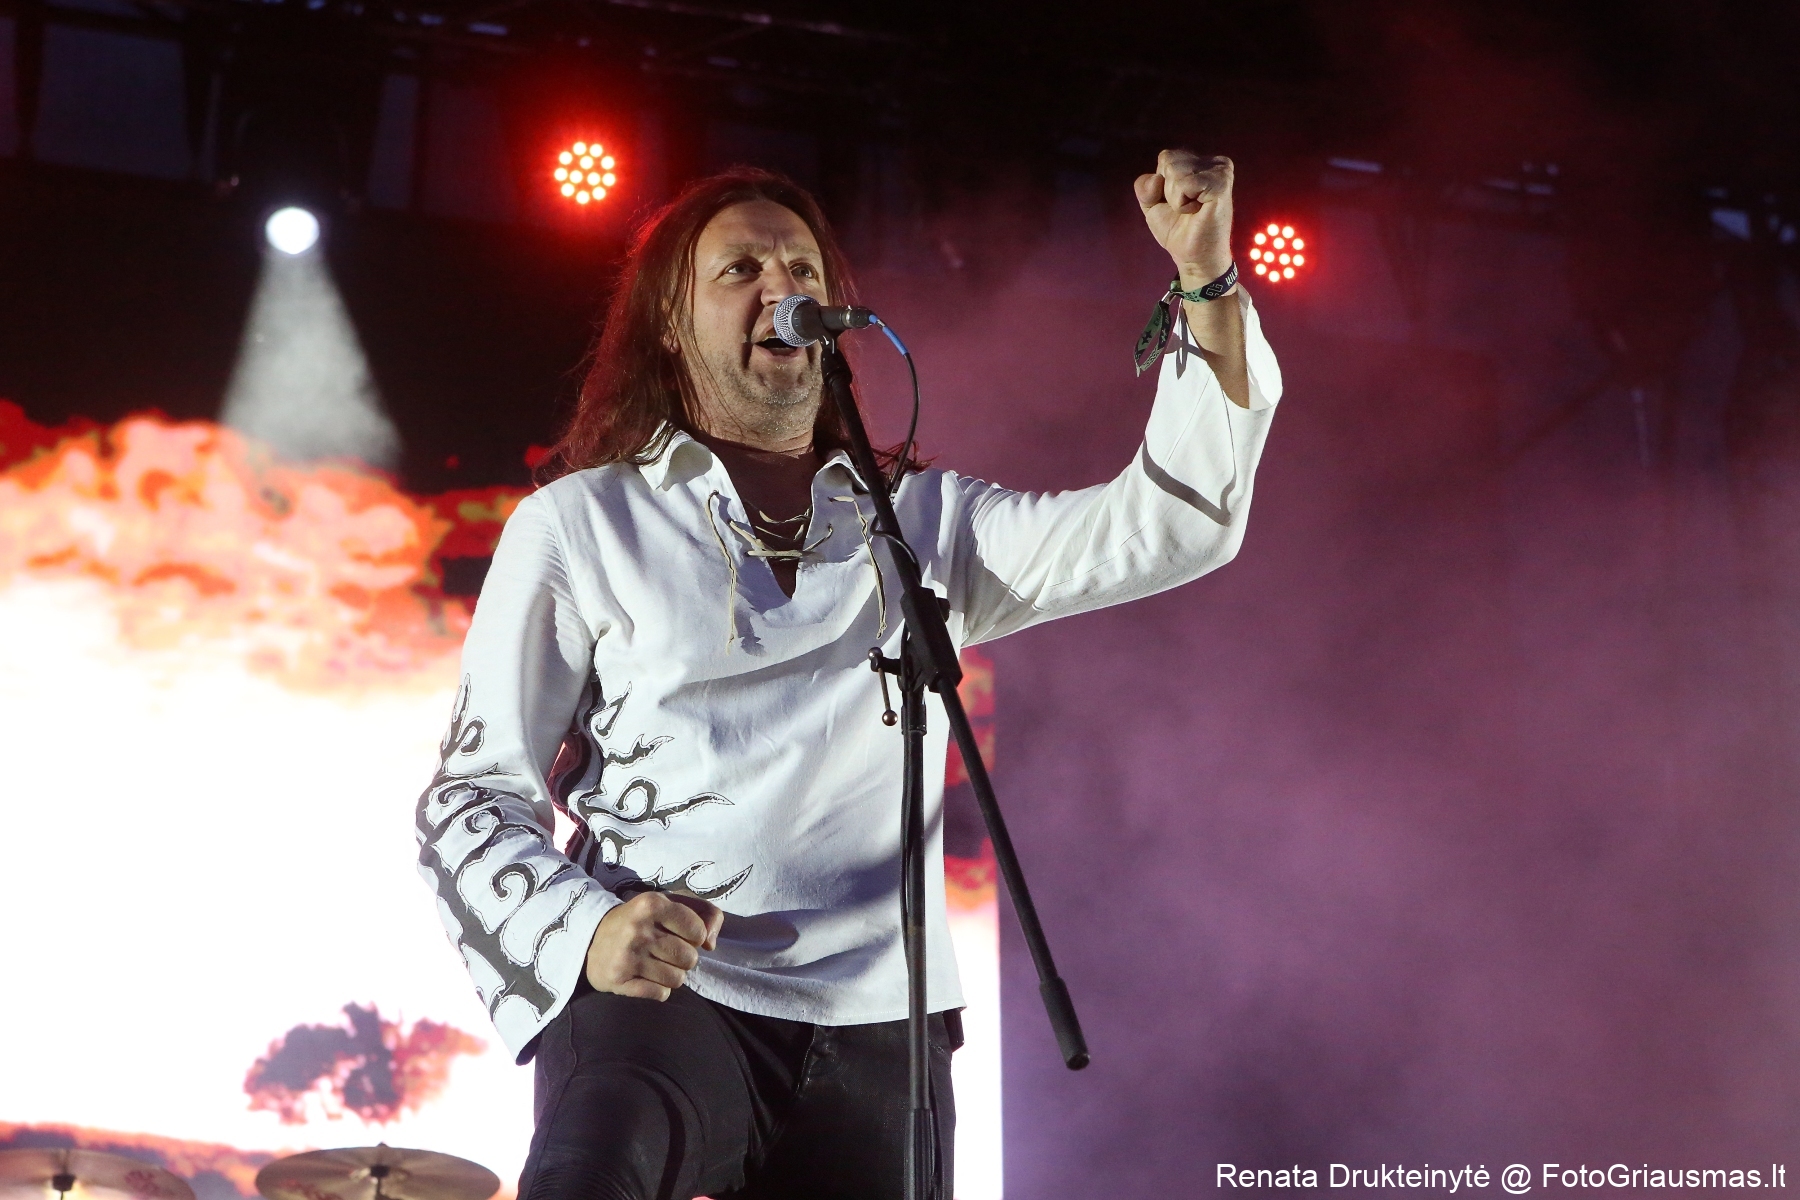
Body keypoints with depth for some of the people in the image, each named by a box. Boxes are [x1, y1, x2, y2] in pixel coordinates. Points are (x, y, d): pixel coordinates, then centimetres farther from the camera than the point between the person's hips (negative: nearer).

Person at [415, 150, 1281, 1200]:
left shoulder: (923, 525, 18)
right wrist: (582, 930, -12)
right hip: (657, 1003, -4)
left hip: (879, 1033, 4)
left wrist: (1206, 279, -4)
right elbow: (474, 795, 8)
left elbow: (1170, 527, 7)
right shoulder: (580, 524, 10)